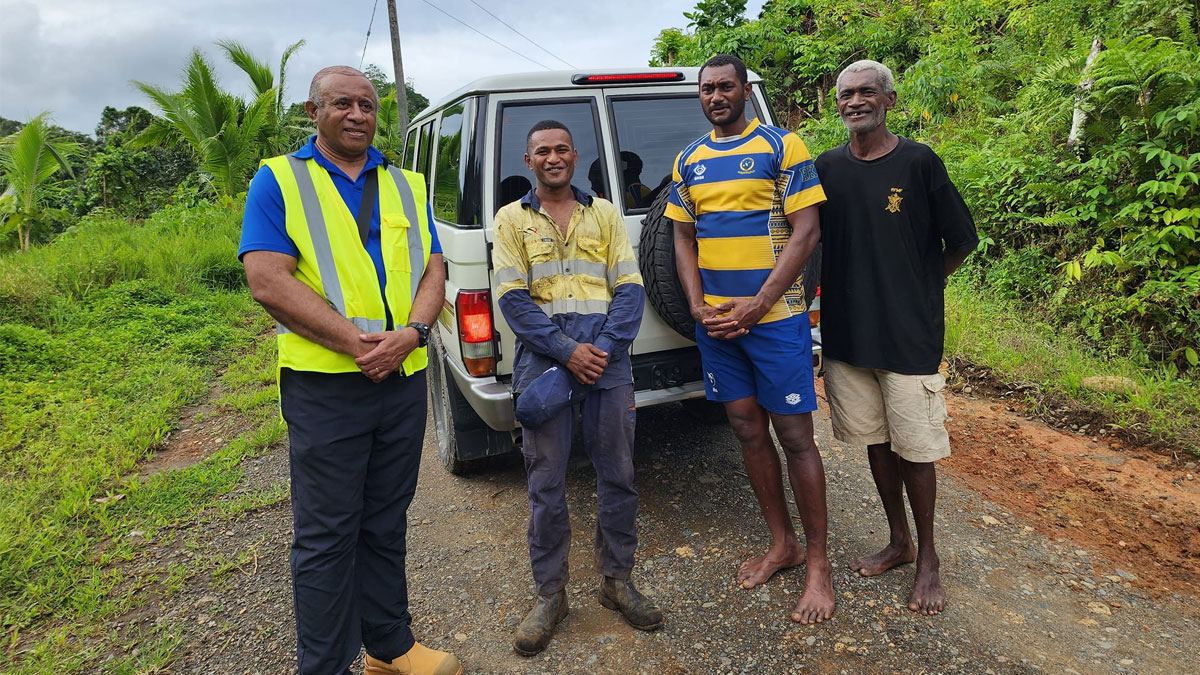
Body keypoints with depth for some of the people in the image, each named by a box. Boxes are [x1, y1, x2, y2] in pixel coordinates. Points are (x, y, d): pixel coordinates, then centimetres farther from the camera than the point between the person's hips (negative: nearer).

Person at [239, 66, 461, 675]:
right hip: (324, 384, -4)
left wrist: (411, 334, -13)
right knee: (327, 536, 5)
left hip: (405, 379, 5)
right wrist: (355, 341, -19)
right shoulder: (279, 180, 1)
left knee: (385, 527, 16)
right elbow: (268, 282, -11)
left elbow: (433, 272, 7)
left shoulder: (405, 186, 14)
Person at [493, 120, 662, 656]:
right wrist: (566, 351, -13)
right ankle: (550, 595, 19)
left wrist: (604, 348, -10)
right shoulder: (511, 219, 10)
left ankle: (617, 581, 25)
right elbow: (512, 298, -1)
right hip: (543, 355, -1)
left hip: (606, 351, 2)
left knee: (617, 472, 7)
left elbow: (630, 288, 5)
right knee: (546, 481, 4)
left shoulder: (604, 213, 13)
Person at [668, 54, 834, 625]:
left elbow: (805, 232, -9)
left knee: (794, 436, -1)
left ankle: (818, 563, 16)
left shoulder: (781, 146, -2)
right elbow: (683, 239, 13)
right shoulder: (689, 160, 13)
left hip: (775, 316, -5)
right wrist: (699, 306, -2)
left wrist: (754, 306, -16)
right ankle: (782, 544, 29)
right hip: (714, 321, 5)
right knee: (748, 431, 12)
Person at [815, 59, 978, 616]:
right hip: (847, 331, 4)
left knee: (914, 449, 4)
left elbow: (961, 240, 1)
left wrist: (919, 290, 5)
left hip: (909, 333, -4)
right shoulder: (827, 167, 5)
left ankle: (927, 559, 23)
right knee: (875, 439, 14)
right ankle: (898, 542, 32)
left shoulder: (919, 163, -5)